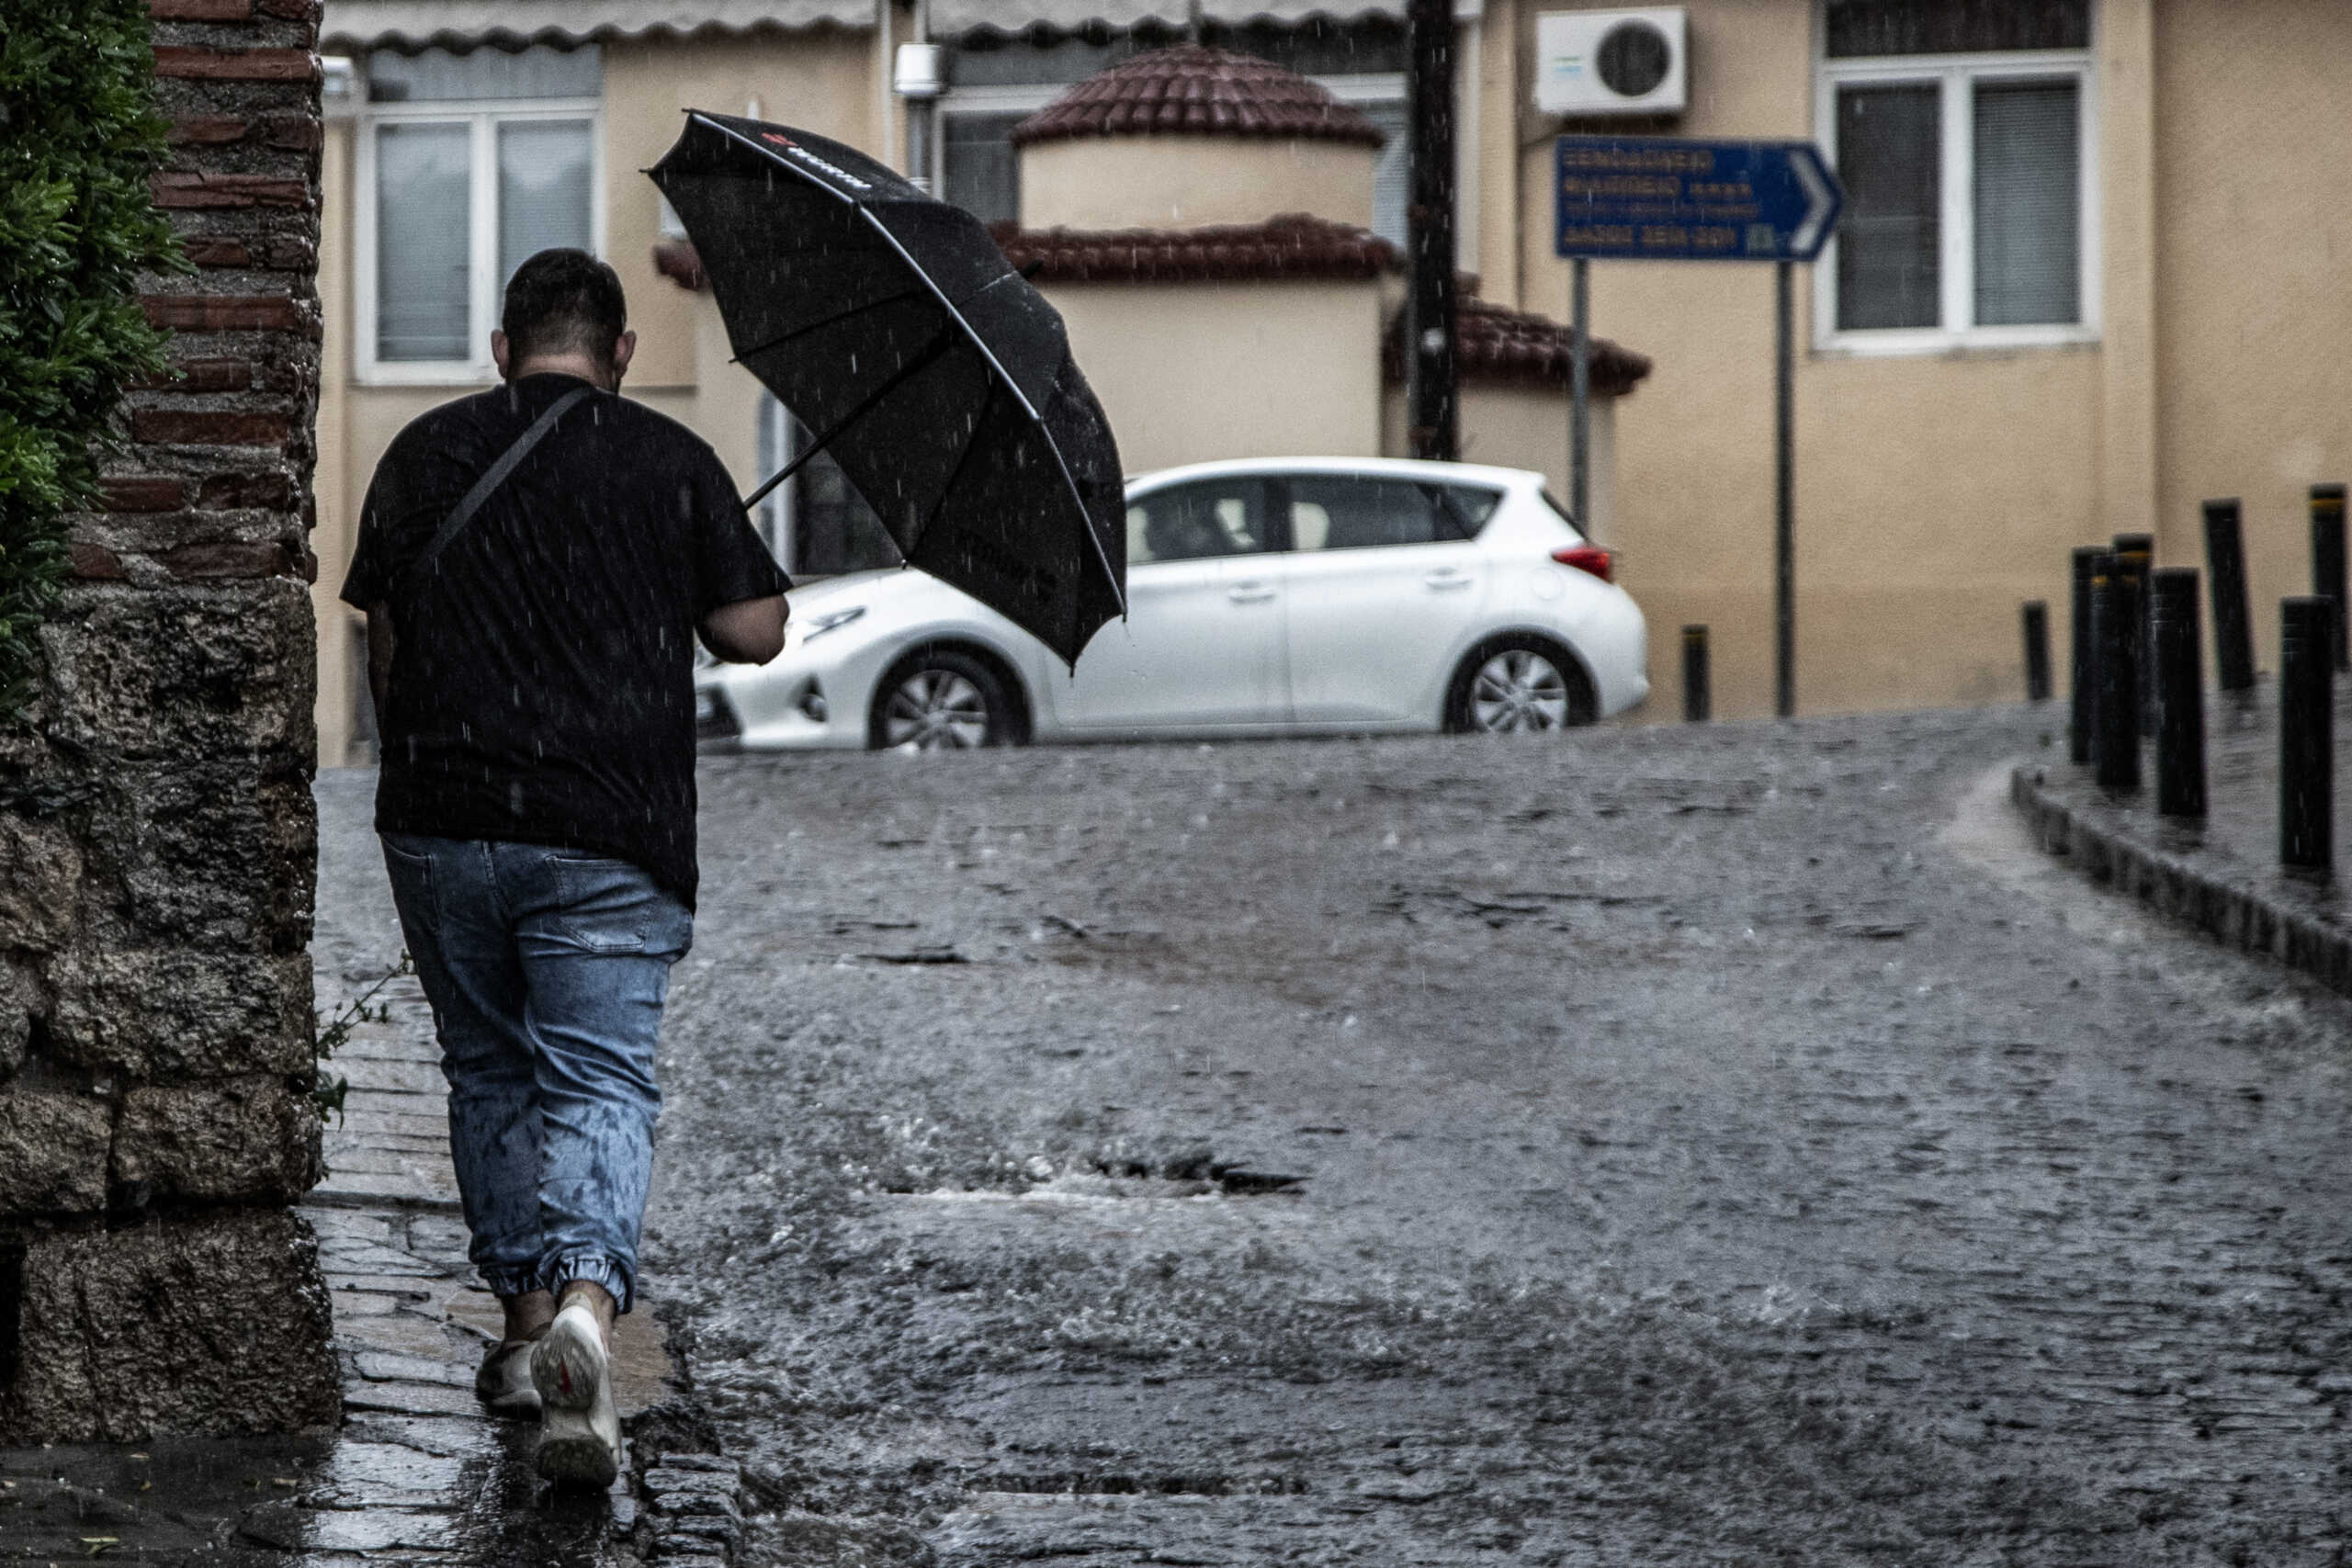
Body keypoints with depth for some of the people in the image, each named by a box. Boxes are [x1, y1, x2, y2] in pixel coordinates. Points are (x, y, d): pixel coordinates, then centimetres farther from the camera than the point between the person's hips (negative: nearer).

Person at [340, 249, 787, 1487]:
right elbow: (753, 634, 1)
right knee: (598, 1078, -4)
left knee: (489, 1070, 18)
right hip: (611, 834, -2)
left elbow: (383, 643, 11)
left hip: (441, 825, 2)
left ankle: (526, 1322, 22)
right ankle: (583, 1303, -27)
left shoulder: (424, 455, 6)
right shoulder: (672, 463, 0)